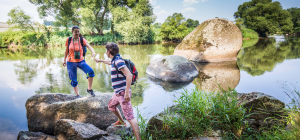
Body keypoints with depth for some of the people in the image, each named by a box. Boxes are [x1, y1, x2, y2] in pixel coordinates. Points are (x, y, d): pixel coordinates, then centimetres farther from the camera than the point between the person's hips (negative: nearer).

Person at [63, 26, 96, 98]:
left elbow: (89, 46, -24)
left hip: (81, 61, -1)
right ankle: (77, 95, 23)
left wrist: (93, 52, -44)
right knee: (73, 80, 5)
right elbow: (66, 50, 10)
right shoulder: (68, 40, -3)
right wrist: (64, 60, 15)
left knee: (90, 71, -26)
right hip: (71, 62, 1)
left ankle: (89, 89, -8)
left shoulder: (82, 40, -7)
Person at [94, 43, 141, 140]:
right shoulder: (115, 60, 13)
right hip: (117, 93, 10)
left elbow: (129, 75, -27)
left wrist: (127, 93, -30)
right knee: (111, 106, 32)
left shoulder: (118, 60, -17)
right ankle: (121, 121, 52)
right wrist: (100, 60, 57)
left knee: (130, 117, -13)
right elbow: (110, 62, 41)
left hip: (122, 93, -10)